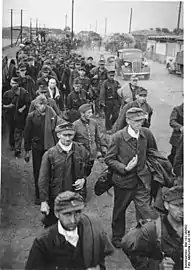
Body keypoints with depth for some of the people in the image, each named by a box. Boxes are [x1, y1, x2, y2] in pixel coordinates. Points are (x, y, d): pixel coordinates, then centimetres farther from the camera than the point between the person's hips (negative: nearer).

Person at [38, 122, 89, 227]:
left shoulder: (81, 150, -3)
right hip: (55, 198, -2)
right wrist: (44, 201, -10)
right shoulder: (49, 154, -10)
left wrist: (83, 179, -4)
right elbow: (43, 179, -7)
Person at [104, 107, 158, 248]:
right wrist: (124, 168, -22)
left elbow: (154, 152, 12)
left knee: (145, 212, -3)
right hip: (124, 180, -1)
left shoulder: (147, 133, -6)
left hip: (142, 180, 1)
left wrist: (148, 165, 8)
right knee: (119, 210, 19)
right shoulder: (118, 137, -15)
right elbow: (109, 159, -10)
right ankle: (117, 236, 43)